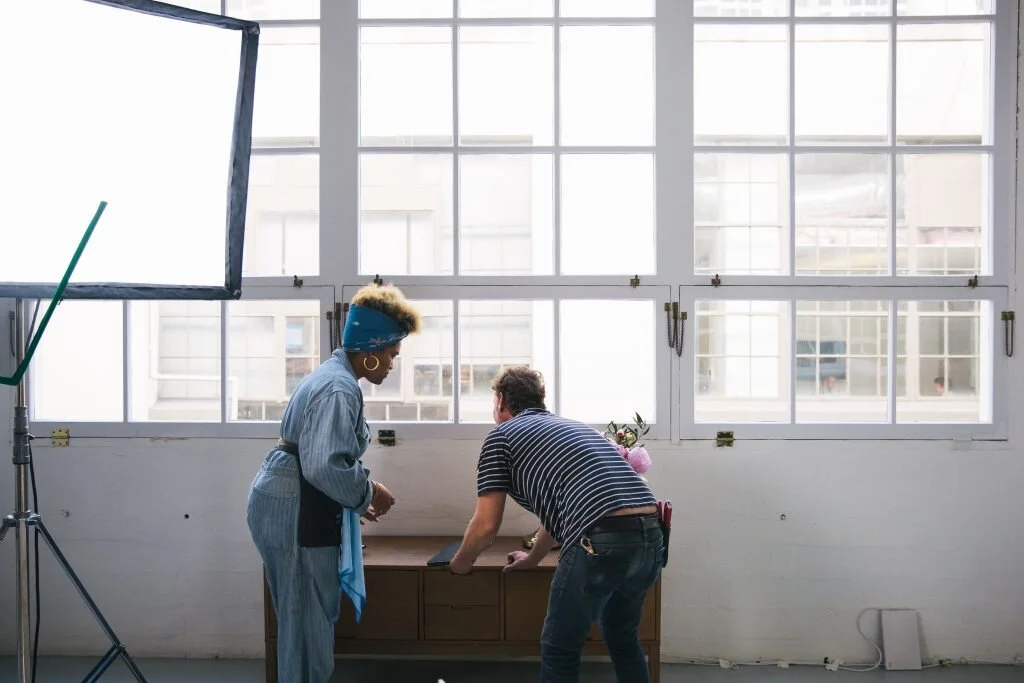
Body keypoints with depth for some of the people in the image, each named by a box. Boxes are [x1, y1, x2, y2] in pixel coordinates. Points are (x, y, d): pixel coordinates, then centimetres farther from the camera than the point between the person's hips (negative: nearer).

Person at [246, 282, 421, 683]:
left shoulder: (332, 376, 14)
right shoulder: (339, 388, -19)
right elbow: (325, 466, -28)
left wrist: (355, 499, 18)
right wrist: (369, 492, -13)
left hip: (292, 506, 10)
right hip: (296, 513, -10)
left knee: (305, 619, 18)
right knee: (308, 622, 0)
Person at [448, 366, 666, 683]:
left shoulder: (501, 436, 11)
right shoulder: (571, 426, 32)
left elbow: (486, 526, 7)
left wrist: (460, 562, 28)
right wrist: (532, 557, 58)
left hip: (602, 542, -7)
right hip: (651, 536, 7)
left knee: (560, 650, 13)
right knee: (624, 641, 28)